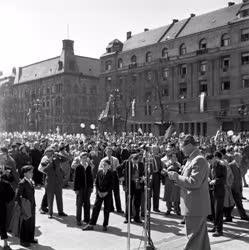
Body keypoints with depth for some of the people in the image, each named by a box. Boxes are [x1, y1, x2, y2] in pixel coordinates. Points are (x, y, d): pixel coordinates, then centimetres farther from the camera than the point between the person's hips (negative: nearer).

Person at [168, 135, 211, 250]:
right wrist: (176, 177, 6)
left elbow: (194, 182, -24)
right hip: (198, 206, 10)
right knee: (201, 237, 19)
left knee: (193, 237, -1)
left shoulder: (198, 160, -18)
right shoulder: (192, 159, 14)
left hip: (195, 206, -10)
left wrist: (176, 176, -16)